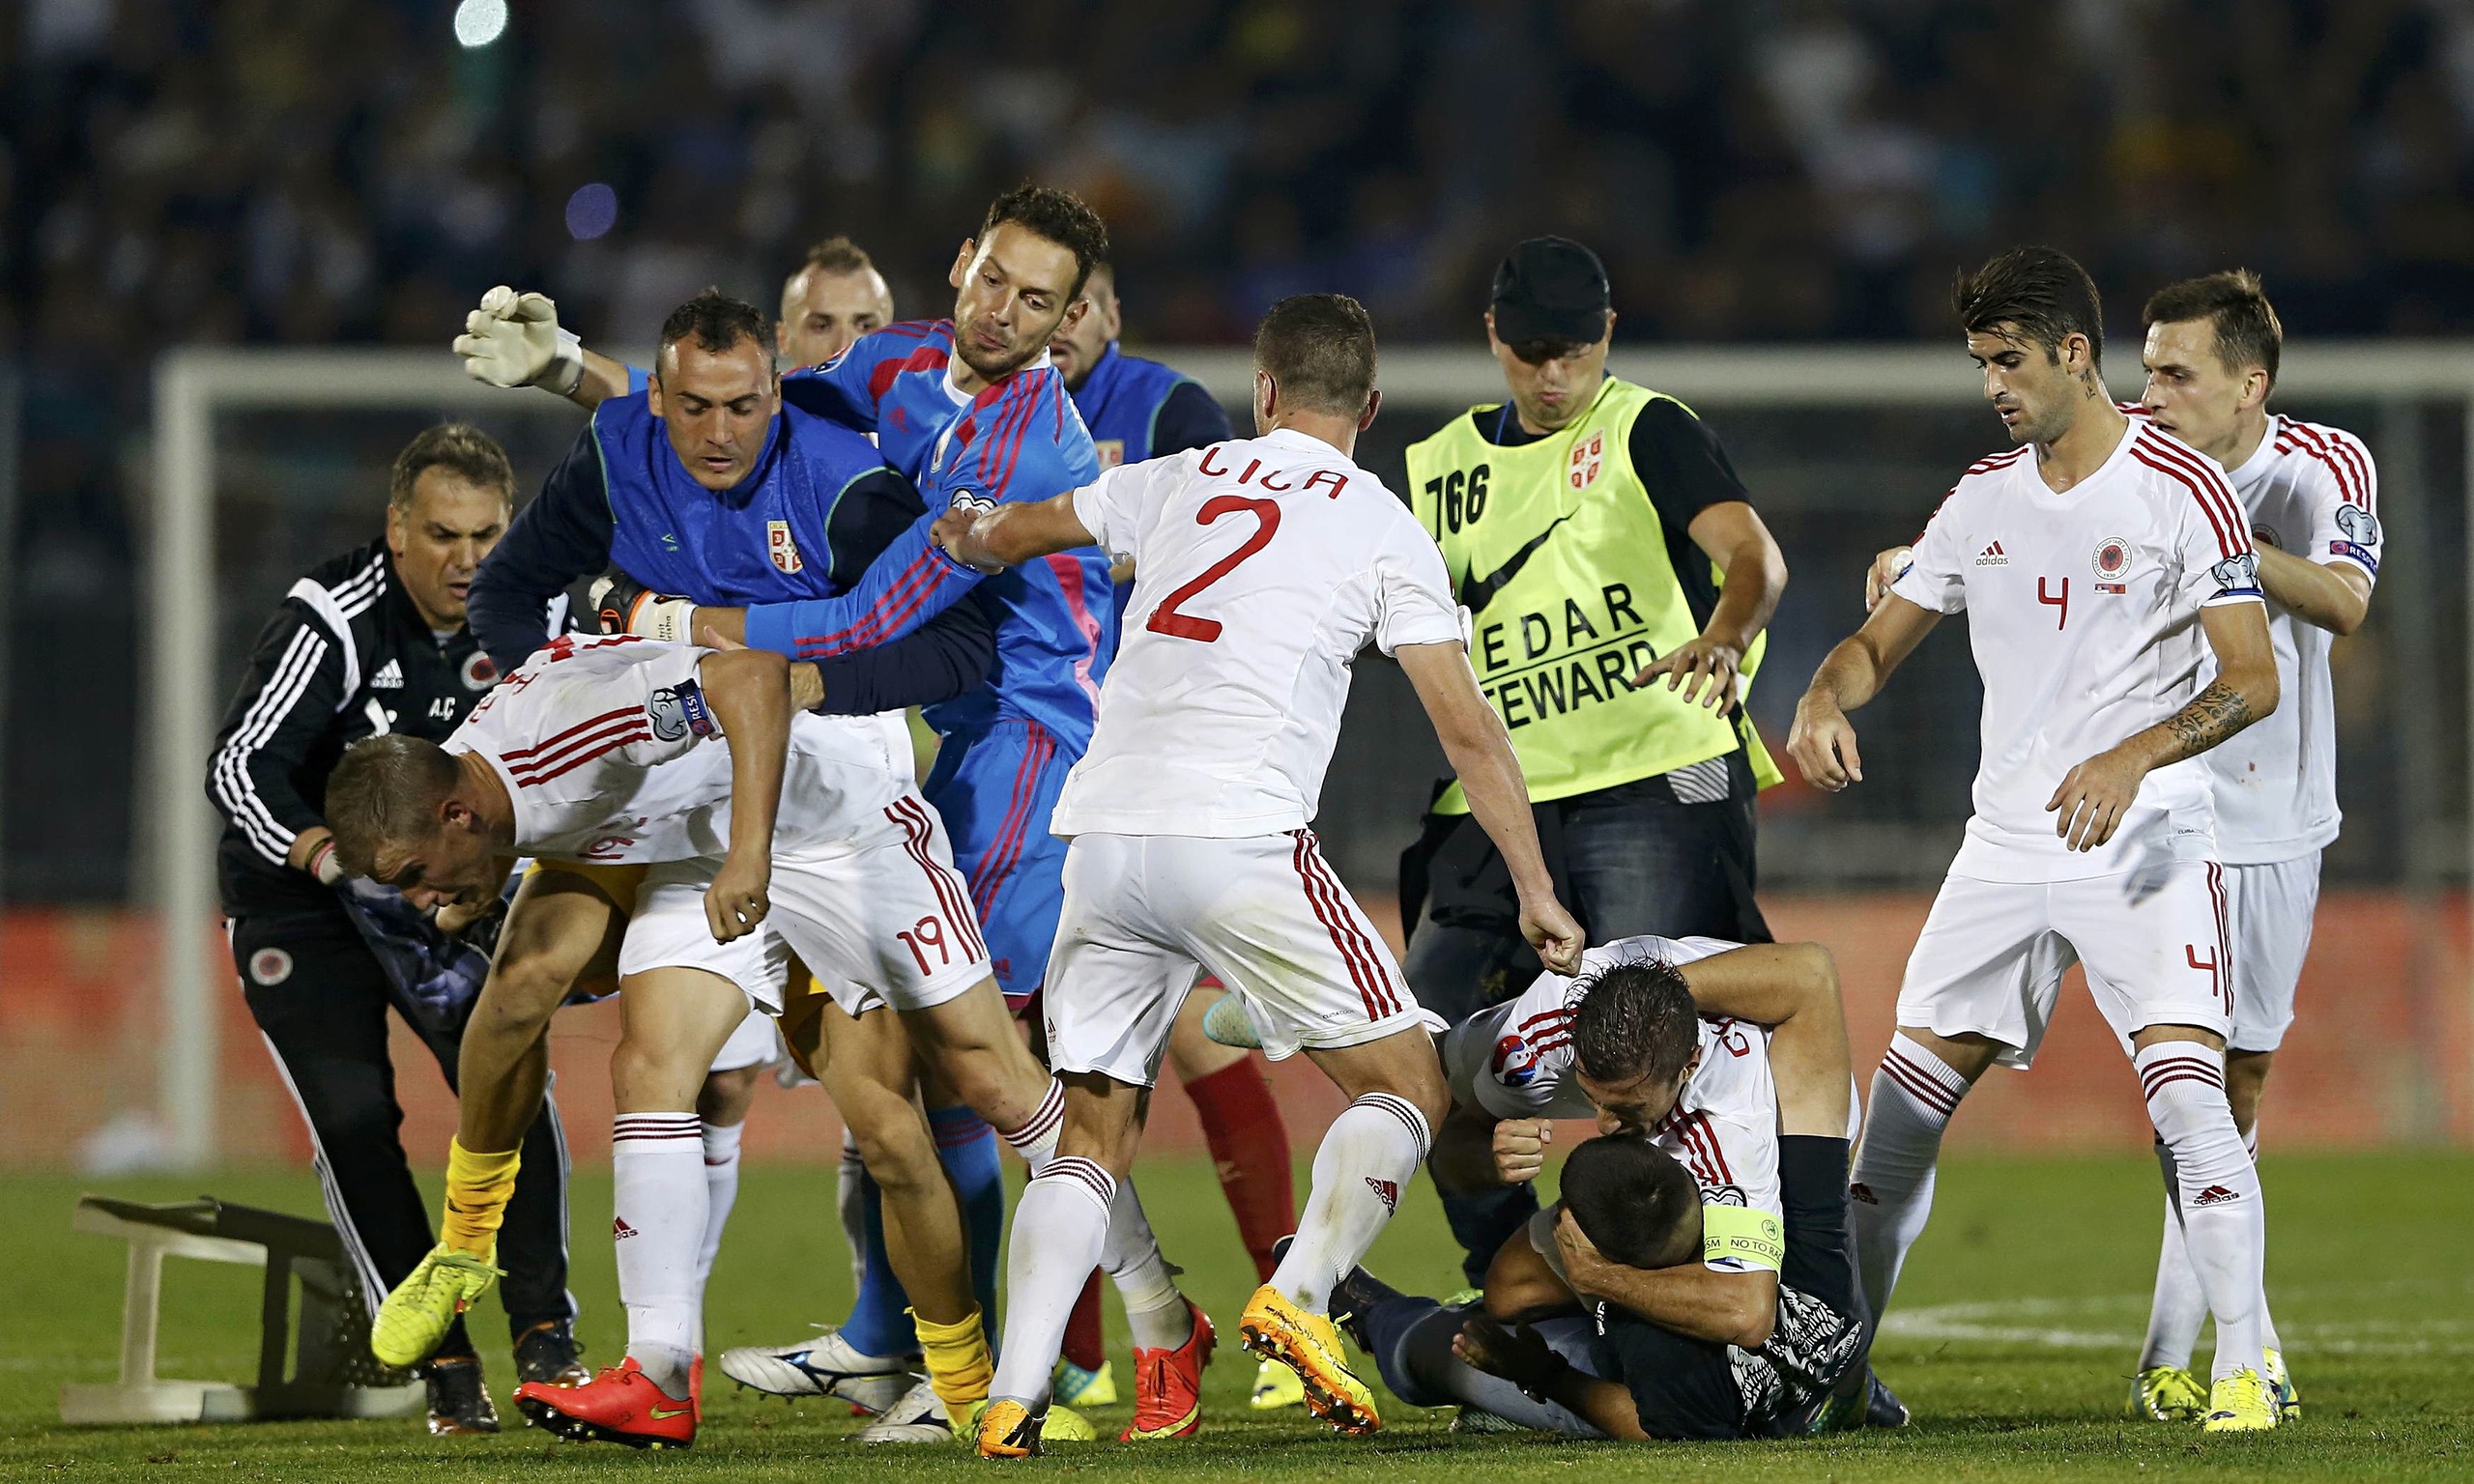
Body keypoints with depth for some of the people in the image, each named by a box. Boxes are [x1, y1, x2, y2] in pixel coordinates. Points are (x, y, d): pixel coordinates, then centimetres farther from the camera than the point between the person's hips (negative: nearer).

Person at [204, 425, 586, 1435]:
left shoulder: (524, 615, -9)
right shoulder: (331, 623, -24)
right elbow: (238, 768, -30)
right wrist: (324, 852, -47)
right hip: (297, 896, -3)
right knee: (352, 1115, -14)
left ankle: (543, 1333, -8)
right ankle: (444, 1365, -6)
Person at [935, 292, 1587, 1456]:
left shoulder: (1176, 483, 19)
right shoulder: (1380, 528, 7)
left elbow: (1013, 532, 38)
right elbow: (1467, 729, 4)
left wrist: (964, 539, 61)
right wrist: (1535, 891, 10)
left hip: (1103, 836, 4)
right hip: (1237, 838, -4)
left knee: (1094, 1134, 13)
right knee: (1406, 1084, 7)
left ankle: (1013, 1395, -2)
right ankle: (1298, 1298, -15)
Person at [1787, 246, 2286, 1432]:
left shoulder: (2182, 490, -8)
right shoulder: (1985, 498, 10)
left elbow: (2252, 681, -12)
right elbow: (1882, 639, 17)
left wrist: (2131, 758, -25)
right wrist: (1824, 701, -5)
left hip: (2147, 844, -5)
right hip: (2007, 839, 5)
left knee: (2188, 1091, -20)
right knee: (1906, 1099, 2)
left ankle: (2244, 1369, -16)